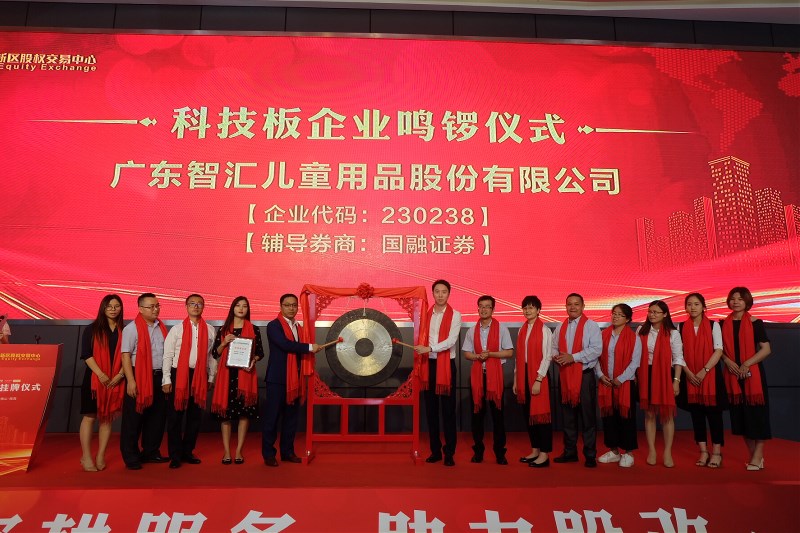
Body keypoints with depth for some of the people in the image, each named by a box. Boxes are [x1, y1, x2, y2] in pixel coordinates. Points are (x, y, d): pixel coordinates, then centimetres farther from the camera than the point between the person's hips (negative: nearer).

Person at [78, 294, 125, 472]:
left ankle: (101, 456, 13)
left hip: (115, 381, 2)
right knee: (90, 417, 0)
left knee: (107, 417, 6)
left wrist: (120, 374, -9)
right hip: (94, 379, -2)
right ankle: (86, 457, 8)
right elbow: (86, 354, -6)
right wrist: (100, 374, -15)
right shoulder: (92, 329, 0)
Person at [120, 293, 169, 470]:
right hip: (139, 377, -6)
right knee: (134, 418, 2)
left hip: (159, 377, 6)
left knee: (158, 416, 12)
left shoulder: (161, 328, 11)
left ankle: (150, 452, 26)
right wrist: (130, 380, -17)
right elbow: (125, 355, -11)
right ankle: (131, 457, 14)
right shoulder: (132, 328, -7)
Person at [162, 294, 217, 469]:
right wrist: (166, 380, -6)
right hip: (179, 374, -2)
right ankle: (175, 455, 14)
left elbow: (212, 355, 7)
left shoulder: (210, 331, 5)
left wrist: (211, 378, 6)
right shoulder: (177, 329, 1)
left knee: (195, 415, 10)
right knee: (175, 416, 3)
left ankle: (187, 452, 24)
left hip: (200, 376, 2)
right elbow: (167, 355, -1)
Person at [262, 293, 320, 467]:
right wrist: (310, 347, -19)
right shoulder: (274, 326, -7)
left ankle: (287, 451, 21)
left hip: (294, 379, 7)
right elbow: (285, 344, -23)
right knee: (272, 416, 0)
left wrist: (301, 378, 10)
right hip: (277, 379, -7)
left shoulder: (299, 328, 15)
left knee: (291, 417, 11)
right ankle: (268, 454, 9)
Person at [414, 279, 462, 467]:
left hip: (447, 364, -4)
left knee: (448, 409, -2)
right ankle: (435, 450, 18)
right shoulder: (426, 314, 10)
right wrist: (421, 355, 1)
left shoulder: (455, 315, -3)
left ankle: (449, 453, 5)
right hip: (429, 364, 4)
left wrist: (429, 348, -22)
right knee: (431, 409, 8)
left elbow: (451, 341, -14)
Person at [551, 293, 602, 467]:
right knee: (568, 416, 12)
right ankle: (569, 452, 23)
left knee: (587, 417, 0)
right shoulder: (560, 327, 13)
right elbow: (553, 346, 13)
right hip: (564, 375, 5)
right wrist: (555, 356, -10)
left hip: (584, 375, -5)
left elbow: (596, 349, -14)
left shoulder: (591, 326, -4)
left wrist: (573, 357, -19)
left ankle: (590, 455, 11)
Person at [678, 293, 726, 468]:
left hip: (711, 375, -2)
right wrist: (688, 373, -9)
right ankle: (703, 451, 14)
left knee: (713, 413, 0)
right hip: (690, 377, 2)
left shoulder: (713, 325, -1)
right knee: (696, 413, 6)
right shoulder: (681, 327, 5)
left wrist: (704, 371, -14)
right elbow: (679, 353, 3)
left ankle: (716, 452, 10)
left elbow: (718, 351, -7)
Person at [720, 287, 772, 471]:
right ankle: (755, 455, 20)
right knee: (740, 415, 7)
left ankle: (757, 456, 7)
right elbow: (720, 349, 12)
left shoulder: (755, 323, -3)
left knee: (756, 413, -1)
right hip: (733, 374, 4)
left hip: (752, 374, -4)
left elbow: (766, 349, -6)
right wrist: (727, 361, -7)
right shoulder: (724, 324, 7)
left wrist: (747, 363, -16)